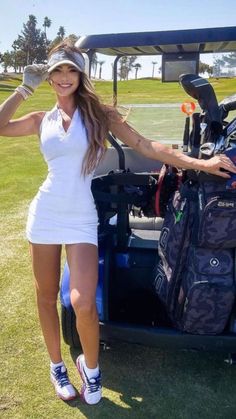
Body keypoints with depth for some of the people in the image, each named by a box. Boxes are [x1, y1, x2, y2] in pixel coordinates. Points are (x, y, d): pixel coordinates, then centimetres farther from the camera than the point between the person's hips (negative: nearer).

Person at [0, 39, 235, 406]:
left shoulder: (98, 112, 1)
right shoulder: (42, 120, 9)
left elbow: (145, 146, -5)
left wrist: (199, 163, -13)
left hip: (81, 218, -3)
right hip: (45, 213, 3)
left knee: (83, 303, -14)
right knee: (47, 297, 12)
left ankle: (90, 367, 17)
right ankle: (57, 366, 35)